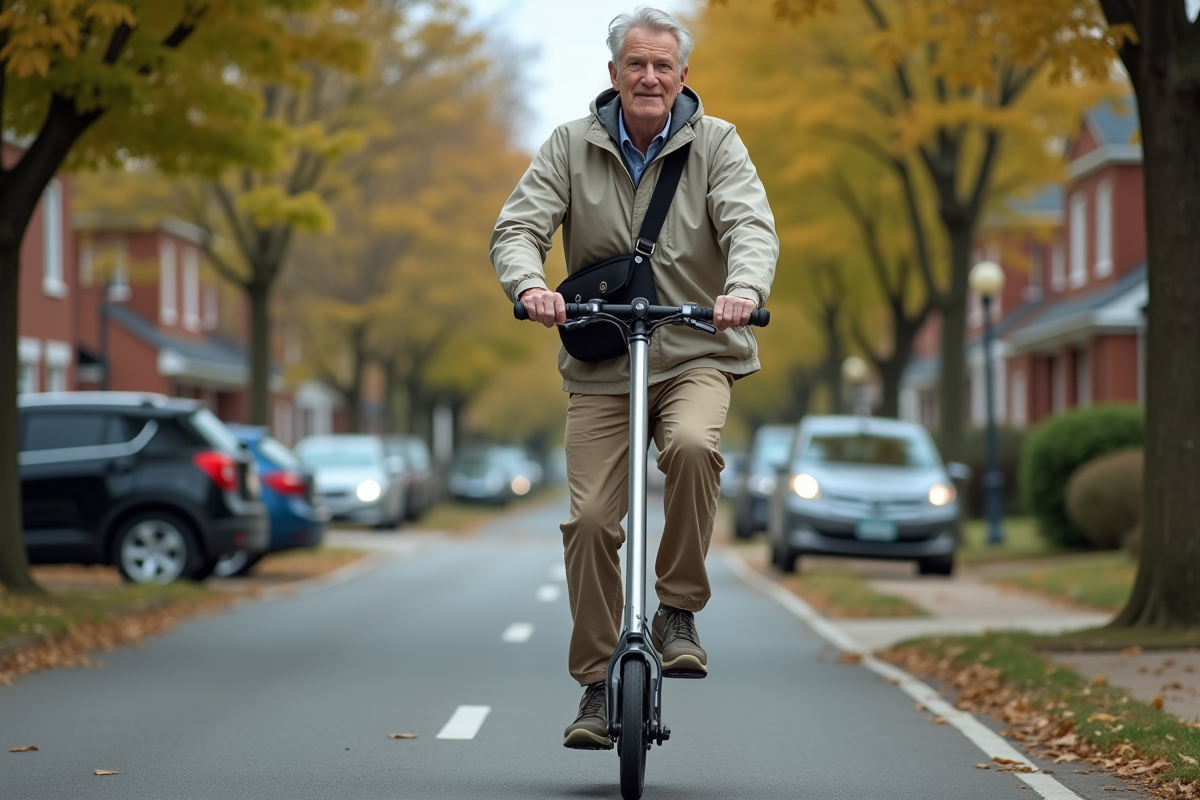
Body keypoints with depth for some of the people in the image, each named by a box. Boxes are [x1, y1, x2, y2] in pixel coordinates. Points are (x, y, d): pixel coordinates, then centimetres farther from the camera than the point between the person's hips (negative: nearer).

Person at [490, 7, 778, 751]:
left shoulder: (716, 144, -1)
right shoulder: (572, 146, 2)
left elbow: (751, 225, -14)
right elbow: (518, 227, -5)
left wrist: (744, 288, -37)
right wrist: (529, 283, -28)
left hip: (695, 355, -2)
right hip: (600, 363, 2)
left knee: (692, 445, -33)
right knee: (591, 518, -6)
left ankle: (678, 611, -13)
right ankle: (597, 686, 9)